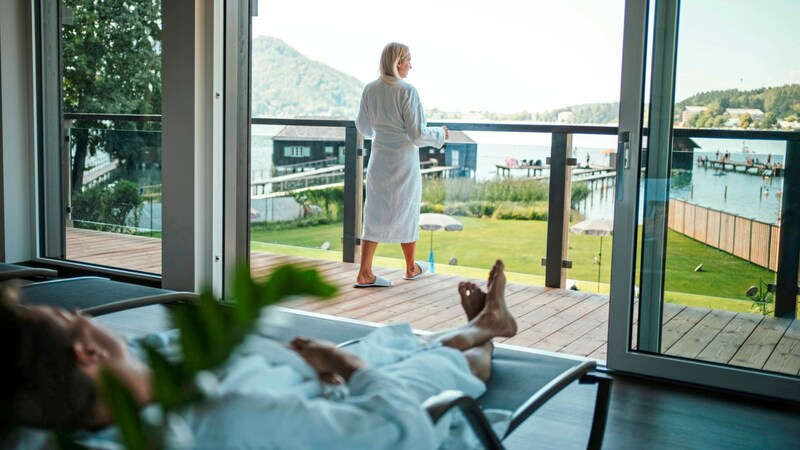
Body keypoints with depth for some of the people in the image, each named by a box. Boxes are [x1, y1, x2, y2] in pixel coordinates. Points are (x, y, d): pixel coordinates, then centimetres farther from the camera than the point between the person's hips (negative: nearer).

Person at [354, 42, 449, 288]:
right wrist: (440, 135, 2)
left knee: (375, 214, 9)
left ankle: (364, 273, 4)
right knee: (407, 213, 13)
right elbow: (417, 134, -17)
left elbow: (363, 126, 11)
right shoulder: (407, 91, -17)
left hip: (379, 161, 5)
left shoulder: (370, 90, 0)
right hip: (404, 161, -4)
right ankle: (411, 268, 30)